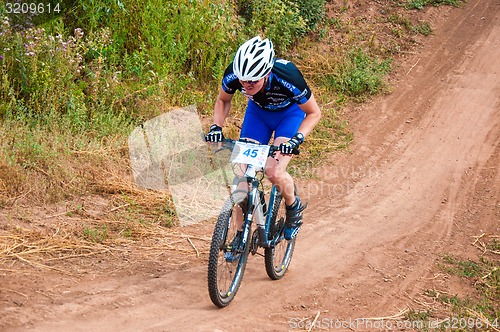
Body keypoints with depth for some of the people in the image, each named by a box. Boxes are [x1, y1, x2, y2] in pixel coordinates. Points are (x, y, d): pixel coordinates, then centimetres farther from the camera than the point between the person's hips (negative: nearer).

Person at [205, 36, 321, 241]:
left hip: (290, 113, -3)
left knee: (274, 172, -22)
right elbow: (223, 101, -5)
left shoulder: (288, 78, -39)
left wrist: (297, 139, -37)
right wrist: (216, 126, -23)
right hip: (258, 111, 3)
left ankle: (294, 207, 10)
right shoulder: (233, 75, -30)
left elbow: (314, 113, -22)